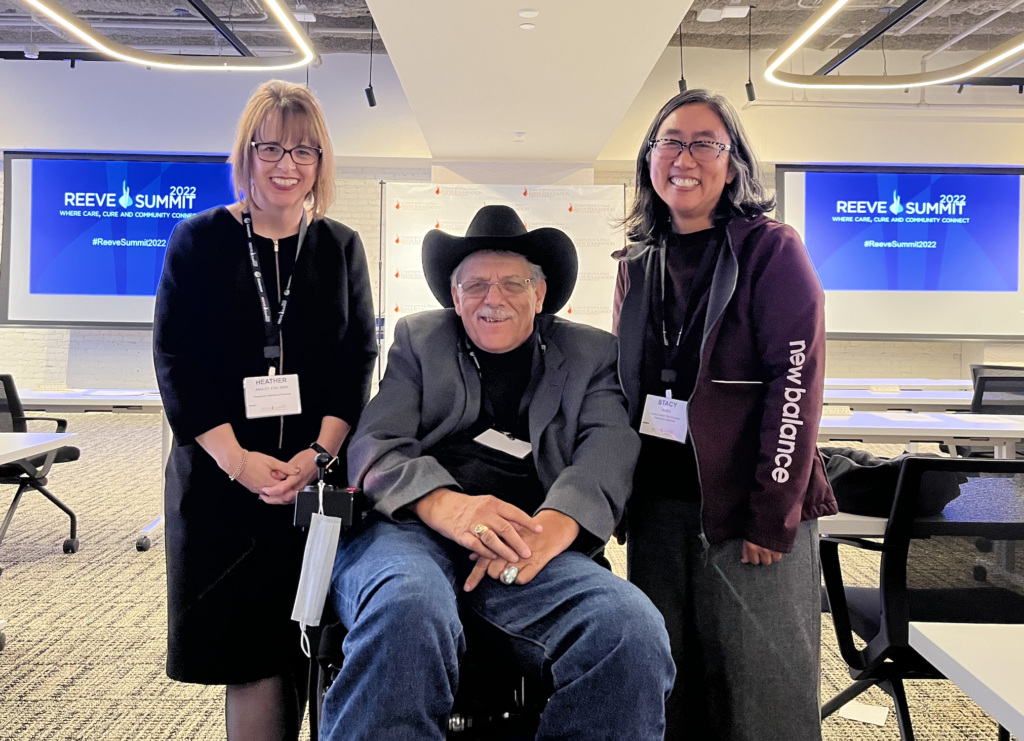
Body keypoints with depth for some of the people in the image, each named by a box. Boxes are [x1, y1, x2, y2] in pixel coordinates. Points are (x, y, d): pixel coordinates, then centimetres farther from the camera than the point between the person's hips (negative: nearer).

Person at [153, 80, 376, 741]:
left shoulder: (340, 247, 7)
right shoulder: (200, 240, 3)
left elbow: (358, 358, 3)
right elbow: (176, 359, -3)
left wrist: (320, 451, -11)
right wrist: (239, 459, -13)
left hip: (320, 472, 1)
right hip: (222, 475, -1)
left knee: (300, 637, 6)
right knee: (248, 644, 3)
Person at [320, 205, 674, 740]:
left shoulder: (590, 354, 19)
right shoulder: (418, 339, 19)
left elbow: (610, 445, 2)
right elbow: (376, 445, 5)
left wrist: (554, 524, -21)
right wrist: (445, 504, -19)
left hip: (527, 547, 1)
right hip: (410, 525, 0)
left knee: (633, 631, -28)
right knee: (408, 608, -37)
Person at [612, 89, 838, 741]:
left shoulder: (771, 250, -4)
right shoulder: (637, 266, 11)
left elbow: (796, 382, -11)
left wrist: (774, 515, -16)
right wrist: (623, 495, 10)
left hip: (750, 504, -4)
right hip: (659, 502, 5)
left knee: (761, 687, 4)